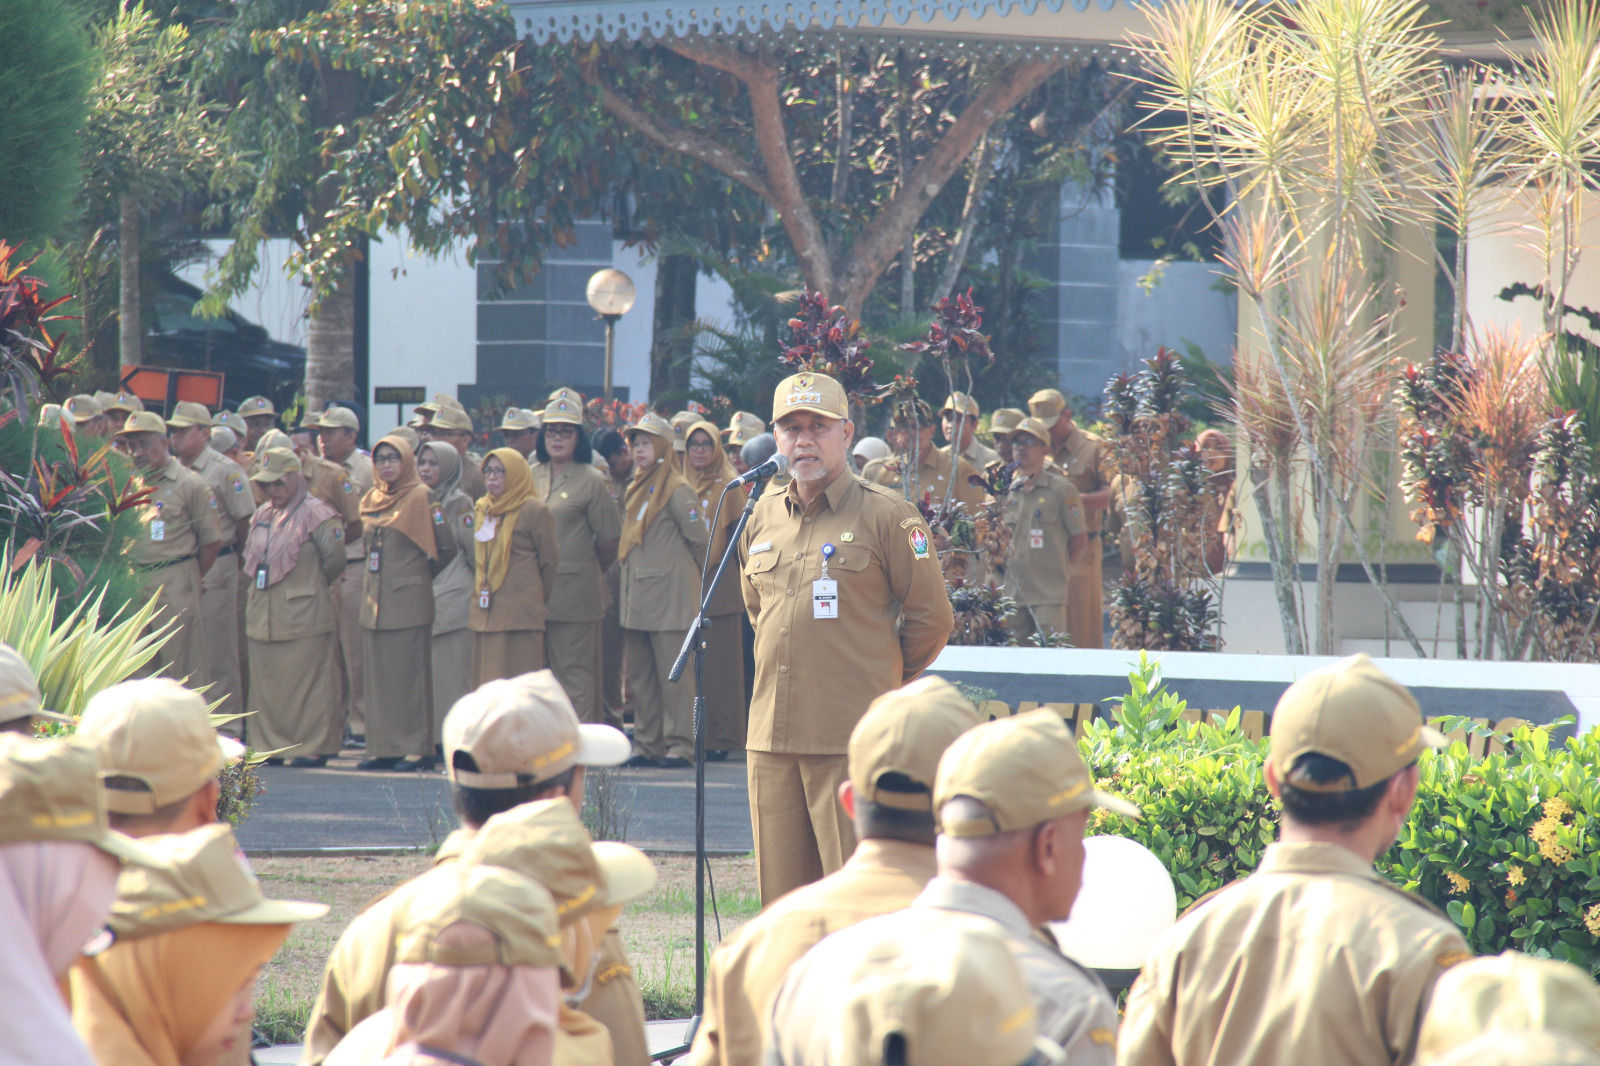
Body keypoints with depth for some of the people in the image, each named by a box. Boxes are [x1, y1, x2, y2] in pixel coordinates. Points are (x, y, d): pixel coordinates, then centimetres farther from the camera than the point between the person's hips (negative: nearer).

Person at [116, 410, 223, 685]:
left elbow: (212, 541, -2)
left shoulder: (190, 485, -4)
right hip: (133, 585, 5)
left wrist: (188, 580, 2)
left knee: (180, 670, -5)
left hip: (174, 587, -5)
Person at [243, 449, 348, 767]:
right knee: (266, 686, 9)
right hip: (263, 615, 8)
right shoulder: (263, 516, 15)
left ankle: (314, 748, 0)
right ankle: (270, 744, 16)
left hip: (304, 614, -8)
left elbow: (335, 559, -8)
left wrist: (312, 586, 3)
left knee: (307, 684, -4)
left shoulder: (316, 514, -8)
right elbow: (250, 557, 25)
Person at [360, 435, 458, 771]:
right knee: (378, 675, 7)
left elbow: (446, 548, -9)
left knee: (408, 673, -5)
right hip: (376, 599, 7)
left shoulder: (420, 497, -7)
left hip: (409, 598, -7)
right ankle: (382, 747, 10)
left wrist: (424, 573, 2)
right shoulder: (371, 500, 13)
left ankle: (413, 747, -2)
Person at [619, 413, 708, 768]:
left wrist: (678, 566, 6)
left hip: (669, 594, -8)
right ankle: (648, 745, 14)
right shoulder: (636, 488, 16)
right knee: (640, 676, 9)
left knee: (673, 675, -6)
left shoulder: (676, 489, -9)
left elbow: (700, 540, -8)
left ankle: (679, 745, -4)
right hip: (637, 595, 8)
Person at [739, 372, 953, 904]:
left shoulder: (886, 514, -4)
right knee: (783, 895, 9)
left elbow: (931, 617, 0)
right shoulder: (763, 516, 13)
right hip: (772, 737, 6)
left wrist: (881, 677, 9)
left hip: (854, 740, -6)